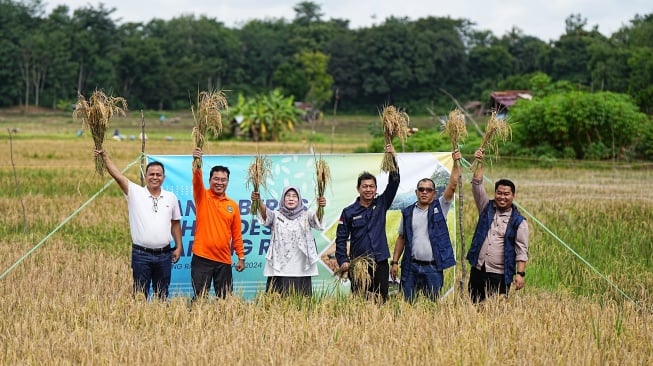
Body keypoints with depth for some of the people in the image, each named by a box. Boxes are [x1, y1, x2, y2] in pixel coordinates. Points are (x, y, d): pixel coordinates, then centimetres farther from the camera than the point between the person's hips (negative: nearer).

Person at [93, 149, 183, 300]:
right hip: (141, 254, -2)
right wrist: (104, 156, -22)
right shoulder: (135, 193, -1)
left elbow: (175, 223, 15)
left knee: (162, 294, 10)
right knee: (140, 294, 1)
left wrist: (179, 247, 11)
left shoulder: (171, 197, 7)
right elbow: (117, 175, -11)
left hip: (164, 255, 2)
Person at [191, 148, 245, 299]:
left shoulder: (233, 205, 9)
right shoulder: (202, 197, 2)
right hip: (202, 258, -3)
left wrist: (241, 257, 8)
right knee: (200, 298, -2)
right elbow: (197, 179, -18)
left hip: (224, 260, 3)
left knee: (225, 299, 6)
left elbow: (237, 234, 12)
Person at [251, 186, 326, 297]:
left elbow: (317, 217, -12)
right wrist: (259, 202, -36)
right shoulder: (276, 215, 8)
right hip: (279, 270, 0)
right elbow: (266, 214, -13)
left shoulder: (305, 216, 9)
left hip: (301, 271, 1)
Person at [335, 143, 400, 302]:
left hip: (380, 263, 2)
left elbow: (393, 184, -1)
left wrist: (393, 158, -10)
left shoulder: (381, 204, 8)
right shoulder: (349, 212, 2)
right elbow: (341, 239, 1)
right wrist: (343, 260, -11)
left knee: (381, 300, 3)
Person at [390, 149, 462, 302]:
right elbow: (401, 238, 11)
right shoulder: (408, 212, 8)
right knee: (408, 303, 4)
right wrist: (395, 262, 6)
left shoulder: (439, 207, 3)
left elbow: (452, 185, -7)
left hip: (433, 268, -1)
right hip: (411, 267, 2)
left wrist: (456, 163, -17)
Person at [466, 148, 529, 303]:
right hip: (477, 270, 4)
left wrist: (520, 273, -13)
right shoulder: (487, 208, 10)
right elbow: (477, 186, 3)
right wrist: (479, 164, -4)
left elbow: (521, 250, -4)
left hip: (500, 275, -3)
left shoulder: (518, 221, -1)